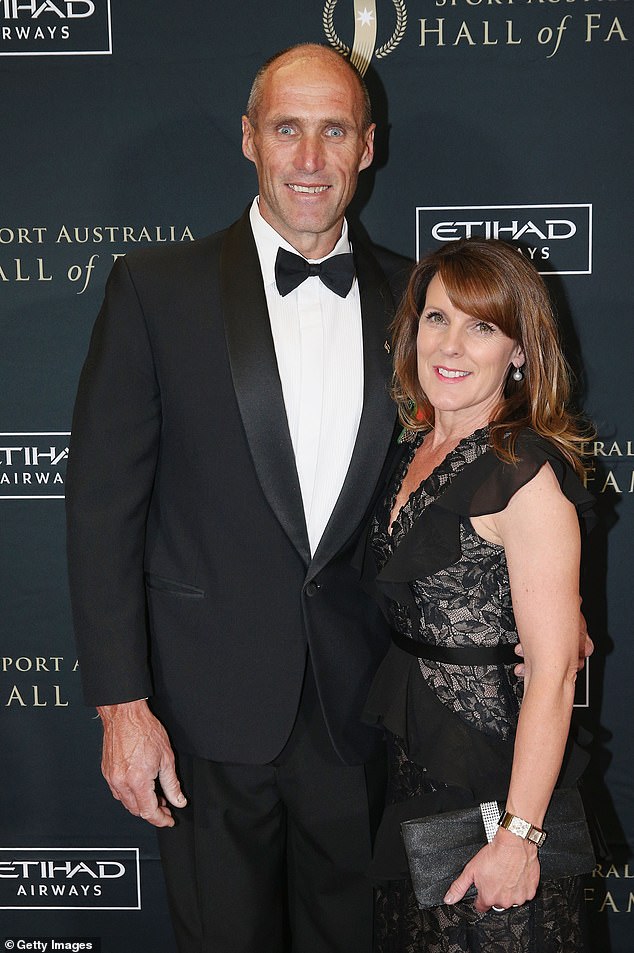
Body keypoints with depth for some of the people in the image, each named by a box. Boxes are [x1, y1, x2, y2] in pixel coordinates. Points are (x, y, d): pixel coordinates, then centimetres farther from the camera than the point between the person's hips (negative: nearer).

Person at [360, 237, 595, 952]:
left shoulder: (527, 473, -20)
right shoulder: (413, 449, 4)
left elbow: (553, 672, -21)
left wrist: (519, 835, -22)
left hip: (494, 769, -7)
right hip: (410, 764, 8)